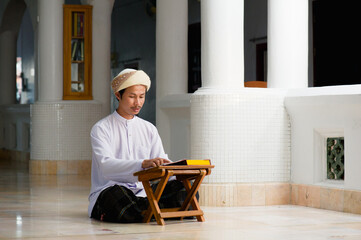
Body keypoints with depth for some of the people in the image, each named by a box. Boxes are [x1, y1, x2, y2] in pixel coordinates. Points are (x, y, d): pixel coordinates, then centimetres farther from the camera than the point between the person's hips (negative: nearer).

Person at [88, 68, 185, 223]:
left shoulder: (149, 129, 18)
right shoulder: (101, 129, 1)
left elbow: (161, 162, 7)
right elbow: (106, 165, -17)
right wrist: (143, 164, -34)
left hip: (142, 193, 4)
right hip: (107, 191, -4)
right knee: (118, 193, -41)